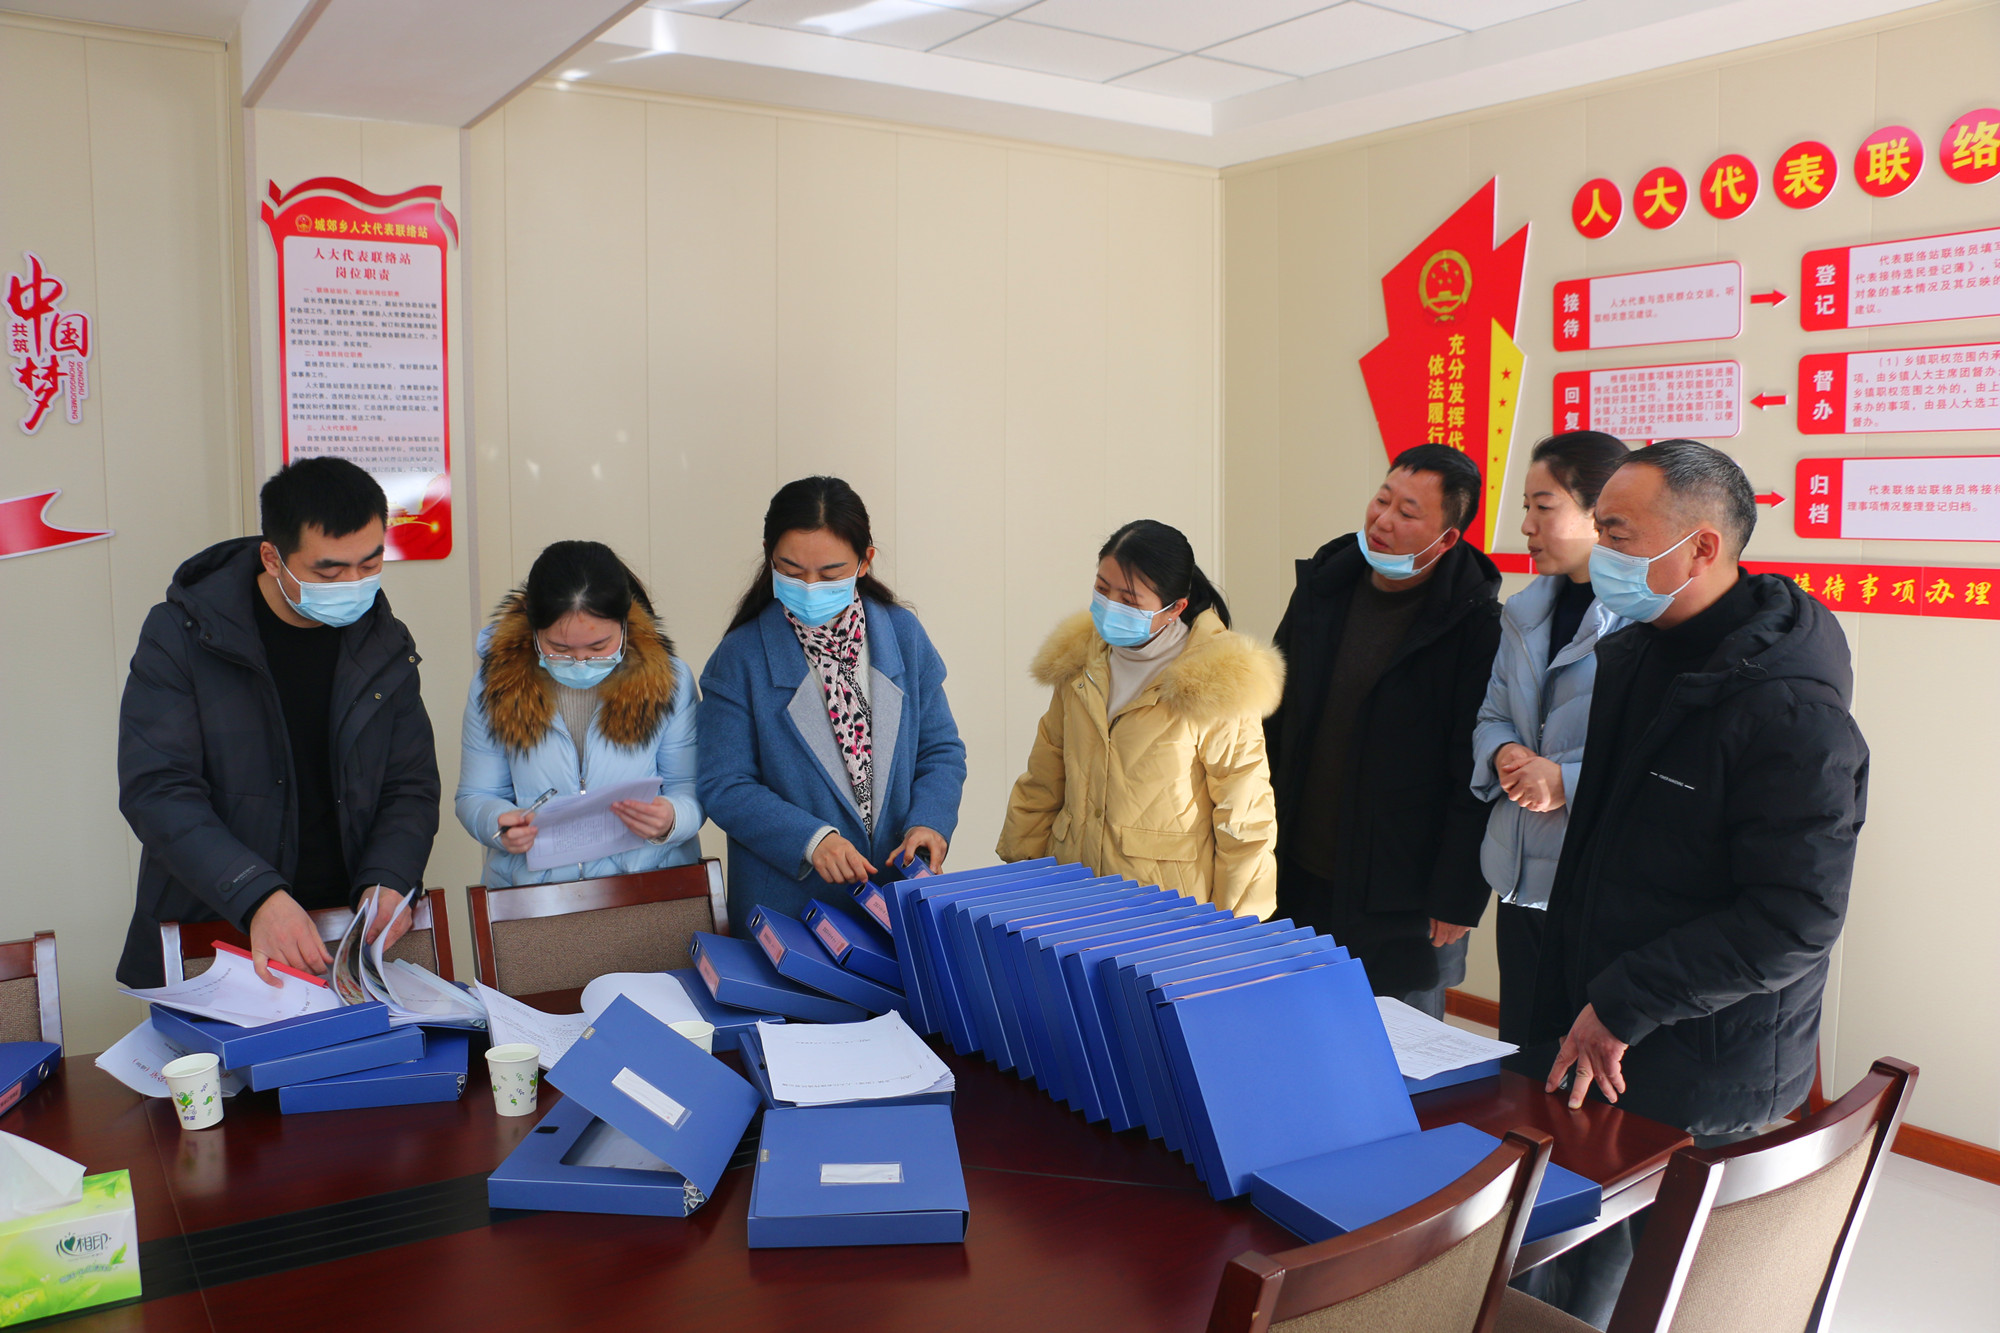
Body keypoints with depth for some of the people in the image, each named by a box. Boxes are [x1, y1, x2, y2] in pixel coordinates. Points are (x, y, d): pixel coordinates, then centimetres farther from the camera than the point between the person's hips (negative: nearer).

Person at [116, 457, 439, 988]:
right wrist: (258, 898, -25)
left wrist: (387, 882, -10)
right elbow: (156, 790, -11)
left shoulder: (384, 646, 6)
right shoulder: (180, 635, -4)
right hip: (205, 939, -2)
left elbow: (412, 788, 10)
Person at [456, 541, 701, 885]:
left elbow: (691, 789, 2)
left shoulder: (668, 680, -1)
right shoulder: (496, 684, 1)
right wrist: (500, 825, -14)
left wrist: (670, 821, -21)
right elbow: (476, 797, 8)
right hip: (527, 894, -1)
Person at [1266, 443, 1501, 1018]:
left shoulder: (1476, 627, -13)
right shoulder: (1322, 587, 5)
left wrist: (1458, 900, -13)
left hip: (1404, 903, -5)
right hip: (1302, 880, 5)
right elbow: (1276, 717, 13)